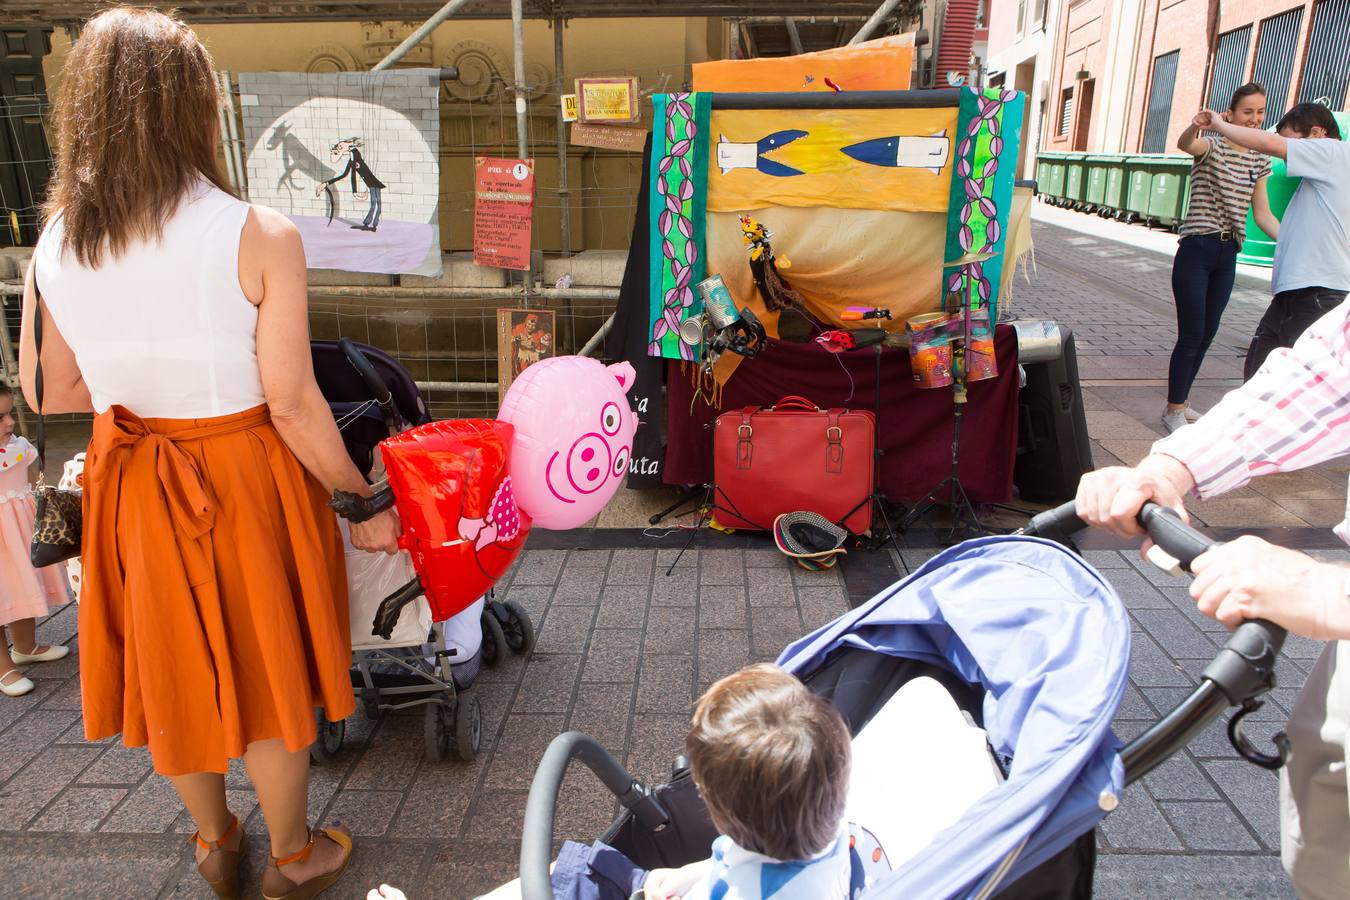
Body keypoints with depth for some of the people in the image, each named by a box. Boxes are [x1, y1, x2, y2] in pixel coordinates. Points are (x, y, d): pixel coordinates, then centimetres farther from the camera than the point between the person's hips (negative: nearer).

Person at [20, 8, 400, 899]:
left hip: (129, 489, 4)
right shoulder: (259, 236, -19)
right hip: (245, 480, -4)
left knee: (175, 666, 23)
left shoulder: (53, 246, -4)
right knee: (264, 667, 16)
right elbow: (292, 403, -19)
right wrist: (364, 505, -9)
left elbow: (55, 402, 1)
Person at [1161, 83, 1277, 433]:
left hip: (1228, 255, 7)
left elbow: (1262, 213, 13)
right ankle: (1173, 410, 5)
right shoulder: (1211, 147, -7)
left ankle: (1181, 402, 26)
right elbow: (1184, 143, -32)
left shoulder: (1260, 159, 12)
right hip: (1197, 250, -7)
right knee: (1191, 334, -6)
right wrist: (1195, 125, -55)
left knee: (1207, 334, 13)